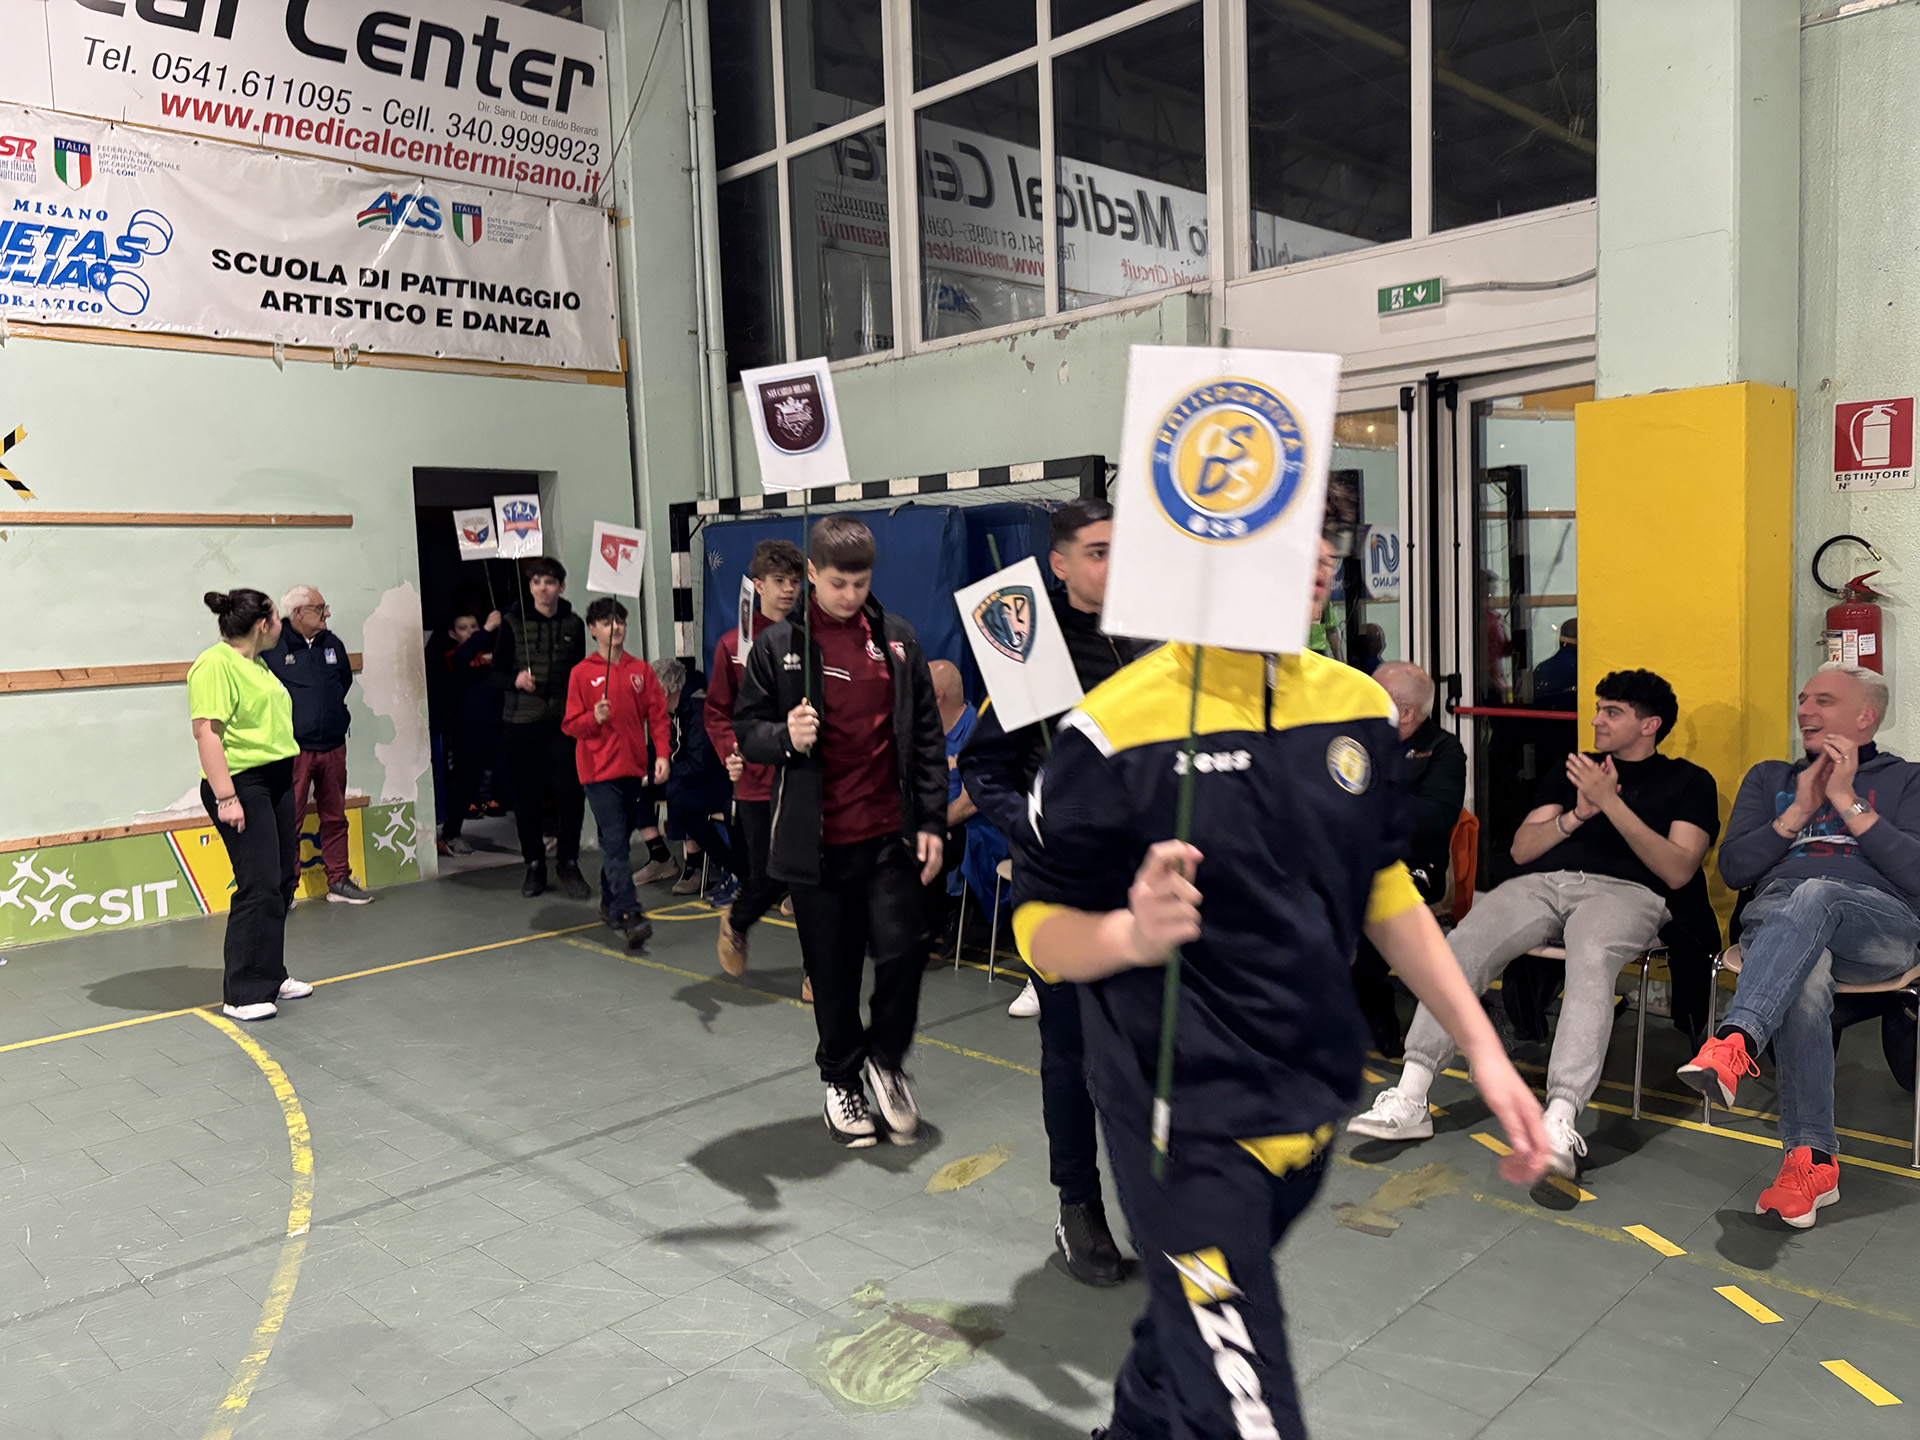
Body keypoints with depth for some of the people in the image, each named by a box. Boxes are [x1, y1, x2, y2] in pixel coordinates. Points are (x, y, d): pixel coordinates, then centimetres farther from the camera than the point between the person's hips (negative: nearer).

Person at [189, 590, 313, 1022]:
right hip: (242, 783, -10)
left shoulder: (254, 663, 18)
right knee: (259, 886, -11)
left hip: (277, 782, 10)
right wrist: (225, 797, -24)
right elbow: (206, 732, -20)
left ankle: (270, 976, 24)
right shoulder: (214, 665, -13)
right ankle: (243, 995, -4)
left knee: (283, 881, 12)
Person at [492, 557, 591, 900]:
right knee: (527, 797, 4)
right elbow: (496, 675, 4)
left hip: (563, 722, 1)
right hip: (520, 724, -1)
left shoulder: (573, 624, 8)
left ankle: (569, 864, 9)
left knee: (571, 793, -6)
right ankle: (534, 865, 18)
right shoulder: (513, 624, 2)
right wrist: (515, 680, -17)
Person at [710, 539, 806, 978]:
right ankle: (735, 925, 39)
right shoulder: (734, 645, 2)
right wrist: (731, 752, -12)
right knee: (769, 878, 4)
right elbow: (717, 711, 5)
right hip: (759, 782, -1)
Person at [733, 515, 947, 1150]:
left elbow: (926, 735, 8)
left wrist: (932, 821, 2)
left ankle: (884, 1058, 22)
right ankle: (842, 1078, 30)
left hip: (890, 834, 1)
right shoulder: (778, 645, 0)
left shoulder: (897, 639, 5)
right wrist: (784, 737, -19)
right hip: (817, 840, -1)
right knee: (833, 972, 9)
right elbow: (747, 728, 3)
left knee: (902, 952, -5)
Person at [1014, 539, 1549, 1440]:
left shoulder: (1357, 706, 1)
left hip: (1312, 1100, 6)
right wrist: (1132, 934, -33)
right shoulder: (1118, 725, -18)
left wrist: (1482, 1047, 7)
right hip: (1187, 1116, -6)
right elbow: (1041, 925, -12)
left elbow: (1386, 890, 11)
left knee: (1195, 1325, 25)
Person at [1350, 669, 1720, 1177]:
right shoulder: (1573, 769, 30)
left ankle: (1560, 1122, -48)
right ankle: (1409, 1101, -32)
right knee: (1463, 944, -27)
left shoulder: (1689, 781, 18)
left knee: (1591, 958, -40)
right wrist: (1577, 814, 2)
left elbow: (1677, 871, 2)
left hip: (1622, 890, -3)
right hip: (1541, 882, 3)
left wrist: (1611, 803, -6)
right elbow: (1521, 849, 20)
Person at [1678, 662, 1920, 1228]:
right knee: (1805, 980, -36)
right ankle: (1812, 1159, -37)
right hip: (1774, 916, 2)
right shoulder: (1770, 777, 28)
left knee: (1813, 895, -39)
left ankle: (1735, 1043, -56)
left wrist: (1847, 802, 0)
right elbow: (1732, 869, 15)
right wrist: (1802, 809, 5)